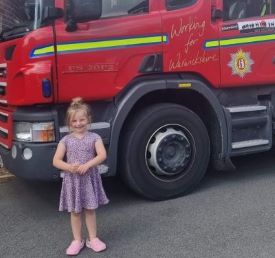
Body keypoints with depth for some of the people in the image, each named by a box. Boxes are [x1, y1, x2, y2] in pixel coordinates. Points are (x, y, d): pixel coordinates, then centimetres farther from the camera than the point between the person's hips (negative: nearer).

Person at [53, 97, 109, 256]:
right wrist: (69, 167, -22)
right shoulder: (66, 140, -2)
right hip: (72, 180, 1)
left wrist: (87, 165, -28)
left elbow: (102, 155, -15)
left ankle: (93, 239, 22)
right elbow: (56, 161, -5)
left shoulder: (94, 137, -3)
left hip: (90, 178, -1)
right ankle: (77, 240, 23)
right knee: (75, 212, 10)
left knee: (90, 210, 9)